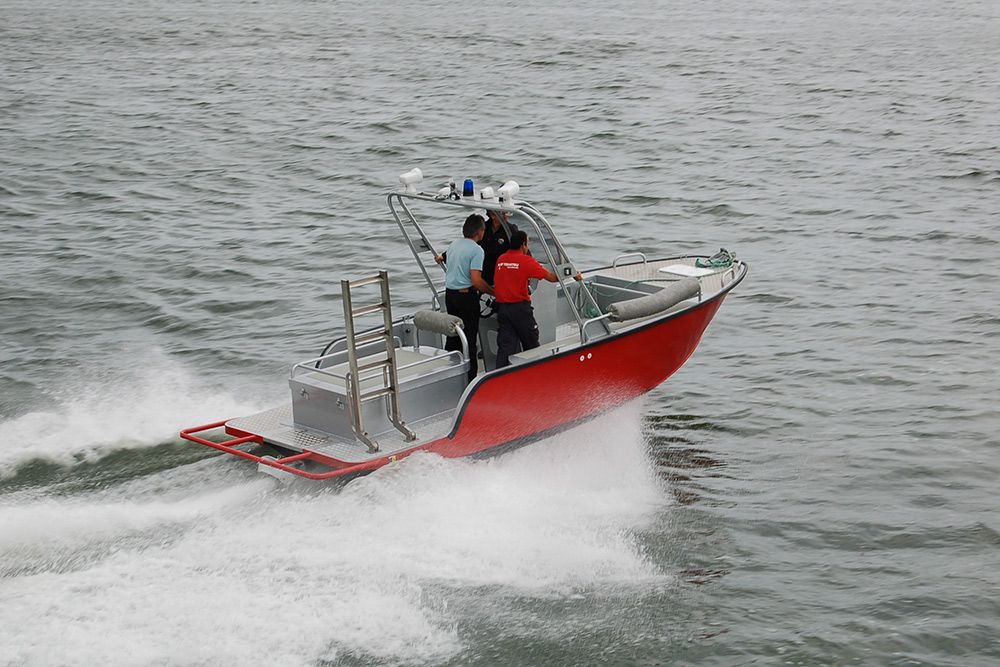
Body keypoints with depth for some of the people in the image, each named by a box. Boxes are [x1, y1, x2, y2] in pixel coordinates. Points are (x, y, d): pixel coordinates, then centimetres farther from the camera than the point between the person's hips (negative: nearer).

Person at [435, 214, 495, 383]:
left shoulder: (453, 244, 9)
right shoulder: (476, 250, -15)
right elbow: (476, 281, -21)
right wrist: (493, 292, -10)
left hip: (449, 294, 8)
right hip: (466, 296, -8)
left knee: (452, 335, 17)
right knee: (470, 337, 0)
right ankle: (470, 377, 2)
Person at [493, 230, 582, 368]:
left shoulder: (500, 259, 8)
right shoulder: (526, 261, -9)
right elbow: (551, 277, -5)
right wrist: (573, 276, 8)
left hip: (502, 307, 5)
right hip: (520, 308, -5)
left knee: (505, 346, 1)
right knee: (531, 344, 12)